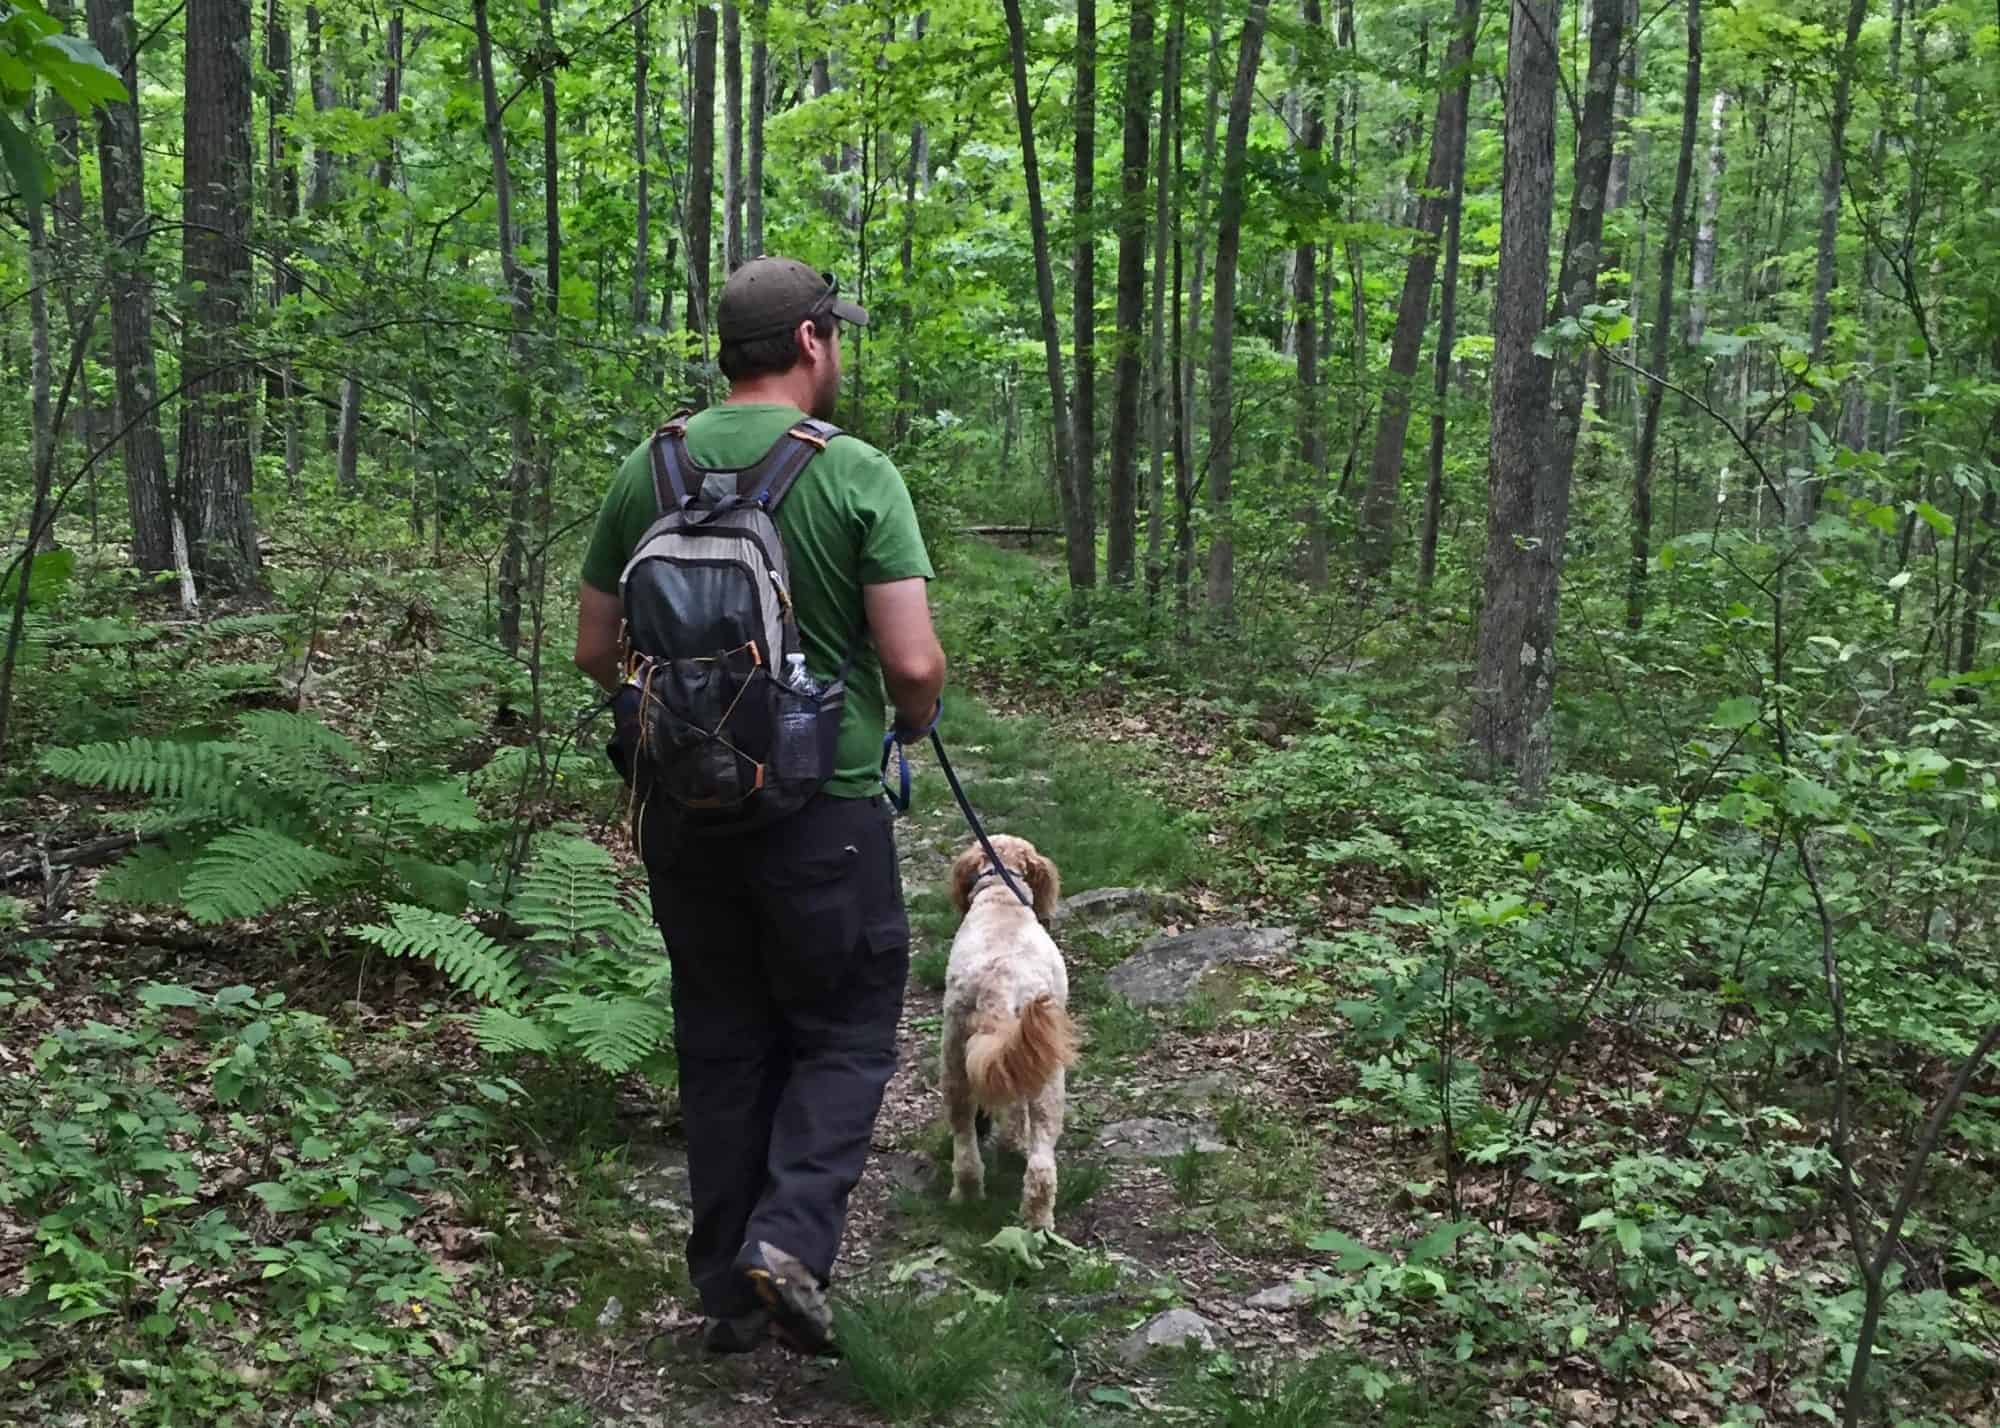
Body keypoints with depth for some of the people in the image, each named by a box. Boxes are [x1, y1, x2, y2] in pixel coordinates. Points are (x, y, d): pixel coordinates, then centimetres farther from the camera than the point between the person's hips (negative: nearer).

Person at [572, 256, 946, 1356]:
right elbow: (913, 661, -14)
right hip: (824, 806, -4)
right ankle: (792, 1236, -7)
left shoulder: (645, 471, 3)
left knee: (721, 1044, 15)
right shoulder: (857, 475, -10)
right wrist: (913, 718, 7)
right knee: (844, 1034, 12)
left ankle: (729, 1293, 22)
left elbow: (595, 652, 8)